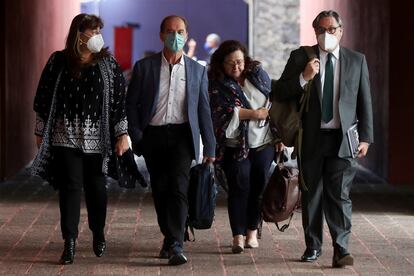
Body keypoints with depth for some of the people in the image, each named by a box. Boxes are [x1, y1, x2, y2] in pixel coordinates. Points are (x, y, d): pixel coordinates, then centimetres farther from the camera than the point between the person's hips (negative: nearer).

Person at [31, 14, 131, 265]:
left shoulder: (108, 64, 4)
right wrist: (40, 131, 9)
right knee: (70, 186, -5)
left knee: (96, 188, 7)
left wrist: (122, 134, -2)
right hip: (66, 137, -1)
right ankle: (70, 242, -4)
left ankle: (99, 234, 27)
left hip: (97, 138, 1)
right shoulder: (58, 62, 3)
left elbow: (120, 100, 3)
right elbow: (44, 97, 8)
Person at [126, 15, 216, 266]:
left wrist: (210, 148, 6)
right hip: (153, 135, 1)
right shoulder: (144, 67, 4)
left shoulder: (197, 71, 7)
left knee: (178, 188, -15)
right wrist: (136, 137, -4)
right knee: (160, 191, 8)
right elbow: (131, 104, 5)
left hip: (182, 135, -1)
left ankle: (176, 245, -19)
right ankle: (169, 239, 24)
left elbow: (204, 110, 9)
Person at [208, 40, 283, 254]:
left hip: (263, 142, 3)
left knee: (258, 188, 4)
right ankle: (238, 237, -6)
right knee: (239, 189, -7)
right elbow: (224, 110, -15)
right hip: (235, 146, -3)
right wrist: (254, 114, -13)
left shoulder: (258, 74, 7)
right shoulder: (216, 84, -3)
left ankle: (252, 232, 16)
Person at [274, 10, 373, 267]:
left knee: (340, 194, -9)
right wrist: (304, 78, -16)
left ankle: (341, 248, -11)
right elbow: (281, 94, 1)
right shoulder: (300, 57, 4)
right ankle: (313, 246, 18)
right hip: (311, 138, 1)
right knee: (312, 195, 8)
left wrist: (365, 137, 3)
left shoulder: (357, 60, 7)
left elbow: (365, 102, 8)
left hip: (343, 139, -1)